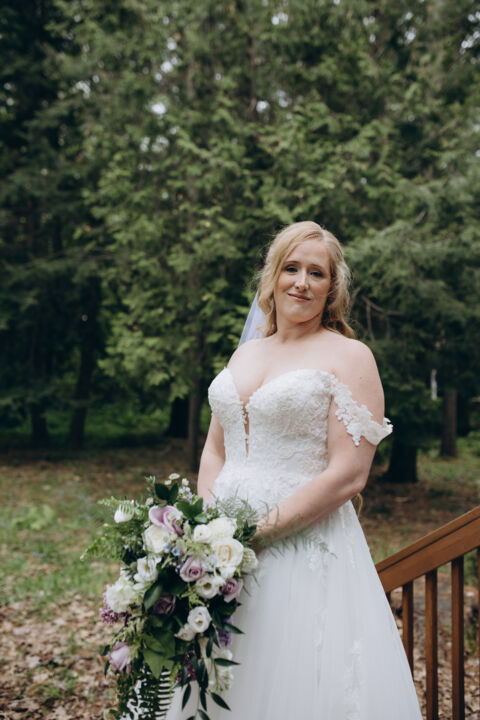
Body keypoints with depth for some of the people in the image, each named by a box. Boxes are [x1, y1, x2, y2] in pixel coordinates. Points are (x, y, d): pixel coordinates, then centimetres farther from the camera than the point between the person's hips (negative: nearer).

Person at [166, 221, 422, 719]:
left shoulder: (349, 357, -5)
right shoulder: (244, 354, 13)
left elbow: (348, 475, -14)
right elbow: (214, 450, 14)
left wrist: (260, 530, -17)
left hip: (305, 544, -5)